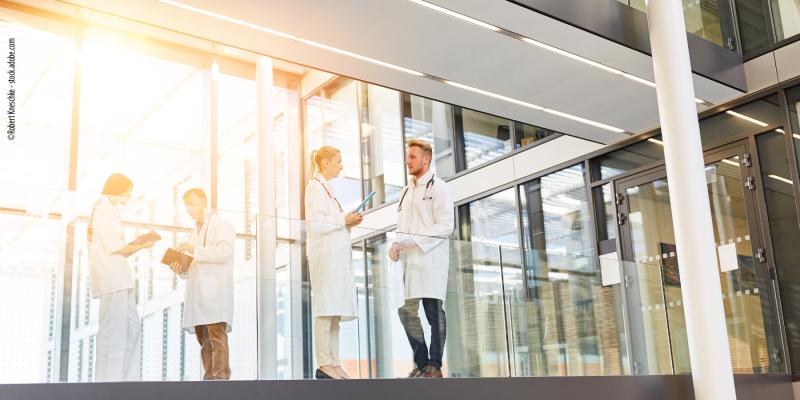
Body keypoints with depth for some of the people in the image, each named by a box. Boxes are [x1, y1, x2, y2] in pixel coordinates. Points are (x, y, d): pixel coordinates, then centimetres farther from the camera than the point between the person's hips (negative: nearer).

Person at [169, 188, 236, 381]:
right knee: (203, 339, 3)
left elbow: (224, 251, -13)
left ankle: (221, 376, -21)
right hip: (197, 292, 8)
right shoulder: (195, 232, 27)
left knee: (216, 334, -16)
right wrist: (181, 269, 7)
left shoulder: (222, 225, 5)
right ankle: (209, 378, 3)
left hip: (216, 290, -7)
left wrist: (195, 250, -18)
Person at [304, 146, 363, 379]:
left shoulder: (326, 189, 23)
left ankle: (333, 363, 4)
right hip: (325, 254, -9)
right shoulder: (315, 187, -4)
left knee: (335, 311, 4)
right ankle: (324, 364, -13)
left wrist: (349, 223, 9)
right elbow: (315, 225, -14)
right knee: (326, 308, -12)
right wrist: (343, 221, -8)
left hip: (337, 255, 9)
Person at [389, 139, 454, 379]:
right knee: (407, 311, 4)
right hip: (409, 260, 7)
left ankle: (434, 366, 1)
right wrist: (397, 246, 3)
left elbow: (445, 226, -10)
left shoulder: (437, 187, 0)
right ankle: (421, 363, 13)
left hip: (430, 258, -7)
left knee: (434, 312, -5)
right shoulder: (407, 191, 22)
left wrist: (415, 241, -18)